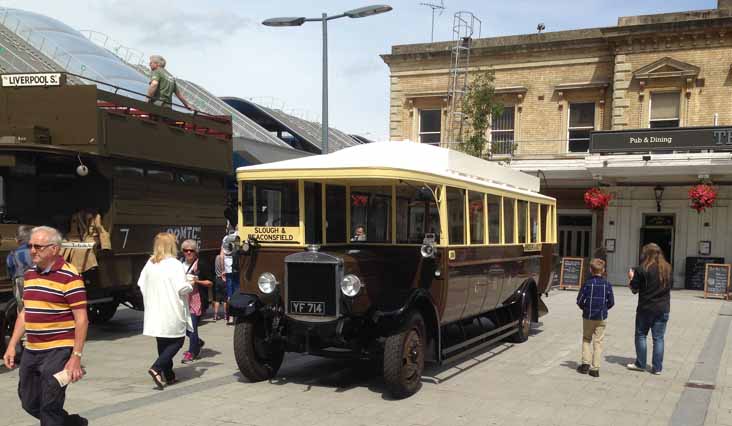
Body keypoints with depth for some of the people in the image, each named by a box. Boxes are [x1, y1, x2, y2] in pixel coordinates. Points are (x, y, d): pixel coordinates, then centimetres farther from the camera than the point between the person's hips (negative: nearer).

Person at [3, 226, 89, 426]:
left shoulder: (69, 276, -13)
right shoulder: (29, 274, 11)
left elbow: (81, 319, -14)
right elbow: (25, 313, 19)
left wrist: (76, 357, -19)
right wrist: (12, 345, 13)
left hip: (58, 351, -8)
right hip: (31, 350, 8)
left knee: (50, 409, -4)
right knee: (30, 404, 16)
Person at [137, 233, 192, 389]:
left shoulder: (149, 264, 4)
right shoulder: (175, 264, -13)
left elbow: (141, 284, 7)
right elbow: (182, 288, -17)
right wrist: (191, 285, 3)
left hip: (155, 312, 6)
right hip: (172, 312, -6)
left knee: (163, 343, 15)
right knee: (177, 341, 5)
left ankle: (168, 375, 21)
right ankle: (156, 368, -13)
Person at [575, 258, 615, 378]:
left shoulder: (587, 284, -8)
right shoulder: (607, 285, -4)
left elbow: (580, 300, -8)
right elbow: (611, 302, -2)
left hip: (588, 317, -1)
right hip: (602, 318, 1)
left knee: (586, 339, 16)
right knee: (598, 342, 5)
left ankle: (585, 363, 7)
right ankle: (595, 368, 4)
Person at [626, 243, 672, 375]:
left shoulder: (642, 269, -13)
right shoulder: (667, 268, 3)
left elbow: (634, 289, -8)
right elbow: (668, 286, 15)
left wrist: (631, 278, 11)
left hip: (646, 308, -4)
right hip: (663, 308, 4)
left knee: (641, 335, 11)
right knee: (658, 338, 8)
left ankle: (640, 364, 16)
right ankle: (657, 368, 9)